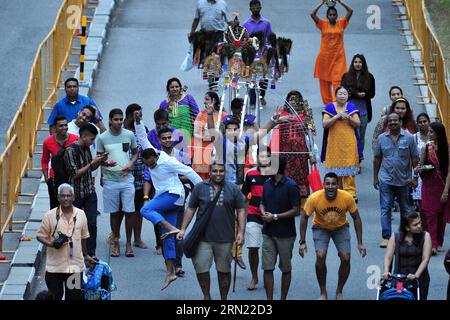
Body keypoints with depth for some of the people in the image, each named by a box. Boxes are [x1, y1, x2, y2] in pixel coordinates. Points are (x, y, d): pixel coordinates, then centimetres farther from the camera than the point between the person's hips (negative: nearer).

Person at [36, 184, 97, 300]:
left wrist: (86, 256, 21)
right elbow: (40, 236, 0)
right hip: (54, 267, -2)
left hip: (75, 266, 2)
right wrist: (51, 244, -18)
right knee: (55, 296, 5)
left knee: (75, 296, 6)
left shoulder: (81, 215, 3)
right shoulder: (50, 216, -5)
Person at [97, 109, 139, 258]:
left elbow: (135, 153, 12)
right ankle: (115, 242, 17)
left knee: (129, 211, -3)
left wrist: (131, 164, -7)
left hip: (127, 178, 1)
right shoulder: (102, 138, -2)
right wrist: (106, 162, -16)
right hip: (110, 180, -1)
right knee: (114, 212, 6)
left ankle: (128, 243, 7)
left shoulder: (129, 135, 2)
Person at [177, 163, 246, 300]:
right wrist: (183, 229, 3)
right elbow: (190, 209, 8)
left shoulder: (233, 189, 4)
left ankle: (224, 298, 21)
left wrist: (241, 232, -3)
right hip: (203, 238, 0)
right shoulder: (200, 188, 4)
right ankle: (206, 296, 16)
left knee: (224, 270, 8)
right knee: (201, 268, -2)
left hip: (225, 238, 0)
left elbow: (241, 211, 5)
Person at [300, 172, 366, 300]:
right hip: (321, 228, -1)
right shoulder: (315, 198, -29)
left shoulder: (347, 197, -27)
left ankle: (339, 292, 13)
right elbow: (304, 218, -15)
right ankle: (323, 293, -1)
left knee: (345, 259, -10)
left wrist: (360, 243, -12)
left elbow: (356, 218, -12)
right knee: (320, 257, -20)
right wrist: (302, 242, -17)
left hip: (341, 228, 1)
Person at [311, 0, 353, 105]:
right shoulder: (323, 24, 2)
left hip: (338, 56, -1)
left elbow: (350, 11, -3)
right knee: (325, 79, 5)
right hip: (325, 56, 1)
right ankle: (327, 101, 14)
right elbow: (313, 14, -7)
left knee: (337, 79, -8)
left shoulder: (341, 23, 4)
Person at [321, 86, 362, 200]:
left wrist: (348, 117, -15)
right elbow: (324, 124, -6)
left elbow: (358, 124, 3)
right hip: (334, 143, 0)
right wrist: (337, 116, -16)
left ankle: (350, 193, -7)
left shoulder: (351, 107, 7)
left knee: (349, 169, -6)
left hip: (349, 143, 0)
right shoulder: (330, 107, 3)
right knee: (335, 169, 0)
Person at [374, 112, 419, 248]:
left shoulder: (409, 138, -2)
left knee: (405, 209, 13)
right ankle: (386, 237, -8)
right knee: (386, 209, -7)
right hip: (386, 180, 0)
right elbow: (377, 159, 10)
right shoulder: (381, 138, 3)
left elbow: (415, 159, 1)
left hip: (404, 180, 0)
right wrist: (375, 177, 9)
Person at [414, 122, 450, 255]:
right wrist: (418, 169, -13)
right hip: (428, 185, 1)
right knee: (430, 215, -6)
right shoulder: (426, 148, 2)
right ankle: (432, 245, -10)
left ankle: (439, 243, 17)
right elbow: (420, 165, 12)